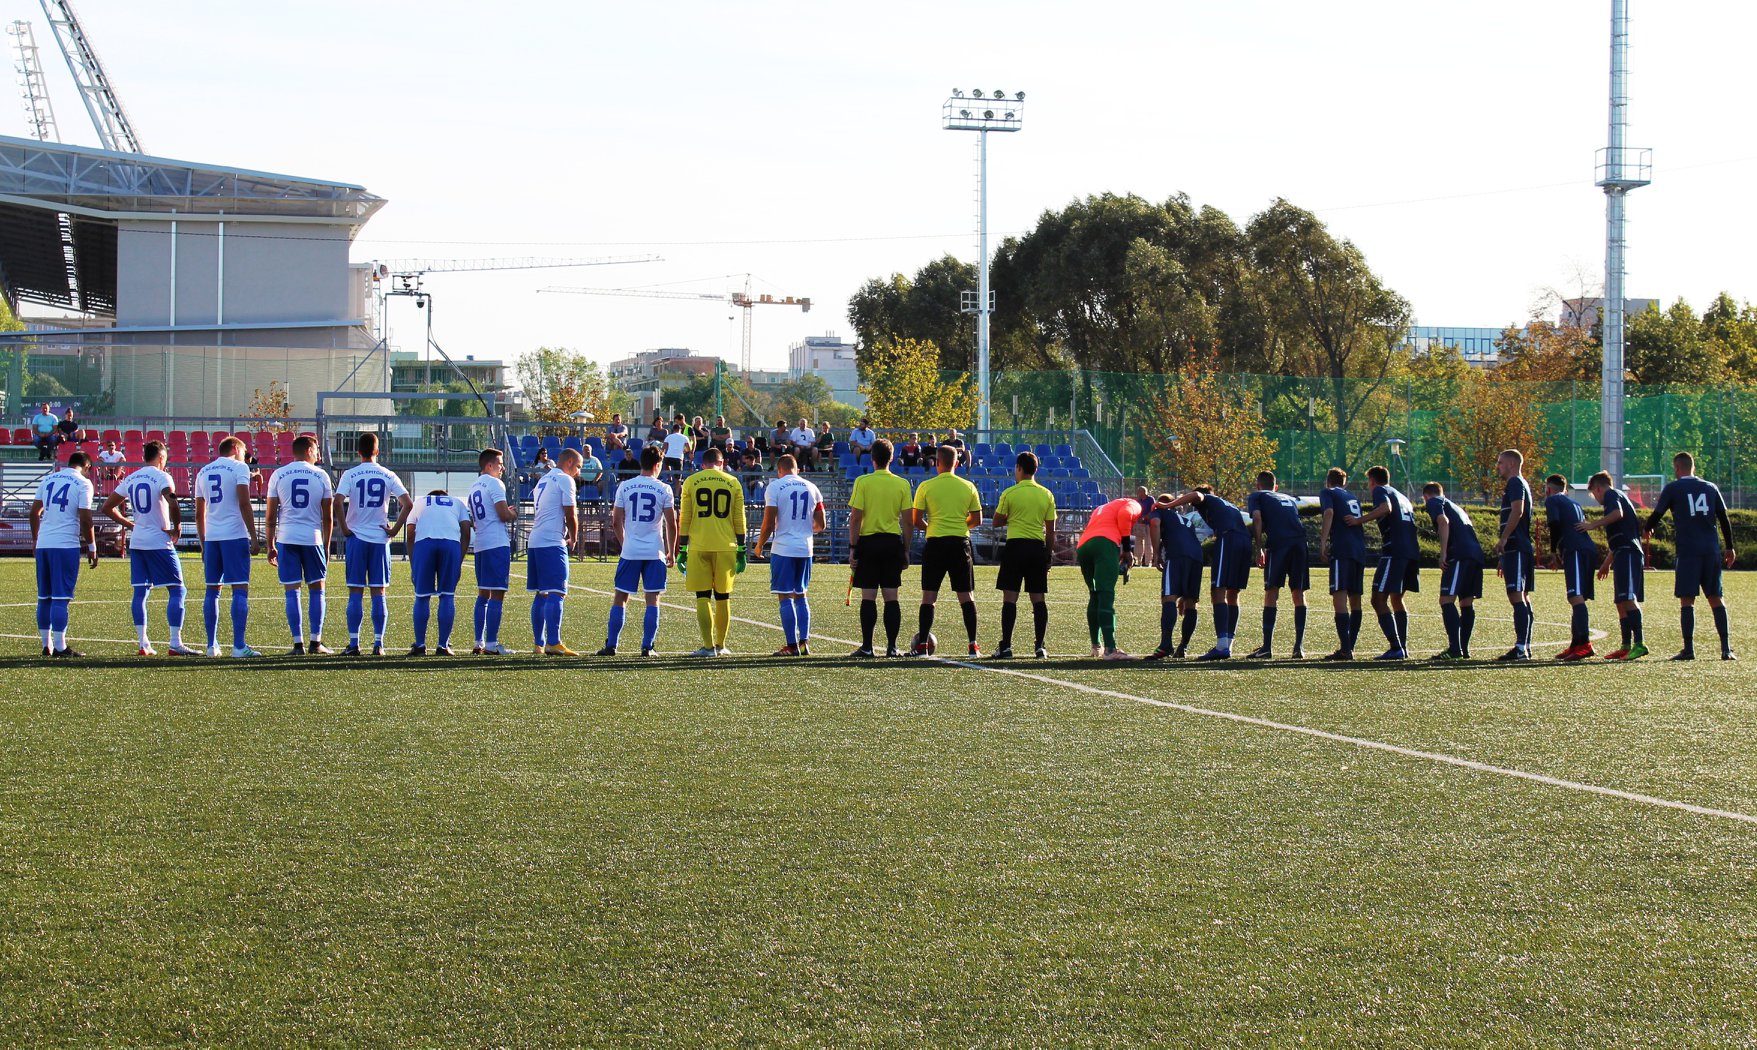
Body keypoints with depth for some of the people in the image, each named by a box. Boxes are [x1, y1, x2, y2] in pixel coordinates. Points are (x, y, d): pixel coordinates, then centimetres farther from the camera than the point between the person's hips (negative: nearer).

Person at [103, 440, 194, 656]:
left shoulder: (130, 479, 11)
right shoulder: (161, 477, -8)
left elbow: (107, 507, 14)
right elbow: (172, 503, -25)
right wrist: (176, 528, -11)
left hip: (136, 542, 6)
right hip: (159, 542, -6)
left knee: (140, 592, 9)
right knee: (176, 590, -1)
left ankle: (144, 644, 6)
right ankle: (175, 643, -8)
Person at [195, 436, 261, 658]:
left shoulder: (203, 472, 16)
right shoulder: (239, 468, -1)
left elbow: (199, 513, 17)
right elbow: (244, 505, -10)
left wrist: (204, 544, 23)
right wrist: (254, 537, -9)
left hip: (211, 537, 5)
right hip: (235, 535, -5)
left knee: (212, 589, 12)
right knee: (240, 589, -5)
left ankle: (212, 645, 12)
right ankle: (239, 646, -11)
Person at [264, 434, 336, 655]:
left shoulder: (278, 476, 4)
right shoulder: (321, 476, 4)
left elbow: (270, 516, 3)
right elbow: (328, 516, 6)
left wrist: (270, 546, 10)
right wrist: (326, 546, 15)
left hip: (286, 538, 0)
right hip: (313, 538, 0)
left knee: (292, 591, 2)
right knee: (316, 589, 10)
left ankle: (298, 644, -1)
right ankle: (315, 642, 6)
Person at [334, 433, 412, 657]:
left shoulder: (350, 475, -3)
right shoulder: (388, 476, 3)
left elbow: (338, 502, -17)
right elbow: (408, 504, -3)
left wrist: (345, 529, -7)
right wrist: (395, 529, 2)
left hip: (356, 538, -1)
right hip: (380, 538, 1)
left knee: (355, 592, 2)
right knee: (379, 592, 5)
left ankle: (354, 643, -1)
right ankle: (378, 643, 3)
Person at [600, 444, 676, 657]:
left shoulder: (624, 487, 2)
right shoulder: (663, 490, -2)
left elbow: (616, 522, 4)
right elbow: (671, 525, -1)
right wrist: (670, 553, 9)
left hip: (630, 551, 1)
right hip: (655, 552, -1)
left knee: (621, 598, 7)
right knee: (652, 599, 4)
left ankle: (611, 645, 5)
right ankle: (647, 646, 1)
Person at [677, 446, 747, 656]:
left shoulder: (691, 482, 3)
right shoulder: (733, 483, 6)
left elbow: (684, 520, 2)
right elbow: (739, 520, 7)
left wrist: (682, 550, 6)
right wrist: (741, 550, 11)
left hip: (699, 547, -1)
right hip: (725, 546, 1)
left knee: (703, 596, 1)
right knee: (722, 597, 10)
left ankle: (708, 646, -6)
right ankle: (720, 645, 16)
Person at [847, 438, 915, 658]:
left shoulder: (863, 482, -6)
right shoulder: (902, 484, 2)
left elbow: (855, 518, -8)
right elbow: (909, 521, 3)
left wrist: (852, 548, -3)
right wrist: (906, 549, 12)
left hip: (869, 542, -2)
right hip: (893, 541, 3)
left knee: (868, 597, -1)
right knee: (891, 597, 7)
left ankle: (867, 647, -2)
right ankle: (892, 647, 7)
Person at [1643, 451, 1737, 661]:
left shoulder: (1673, 488, 2)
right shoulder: (1710, 488, 13)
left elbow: (1657, 515, 5)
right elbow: (1724, 519, 13)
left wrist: (1646, 530, 26)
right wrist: (1730, 548, 19)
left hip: (1688, 550, -4)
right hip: (1711, 549, 4)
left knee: (1687, 600, -1)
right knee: (1715, 598, 7)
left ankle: (1689, 649, -7)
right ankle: (1726, 649, 0)